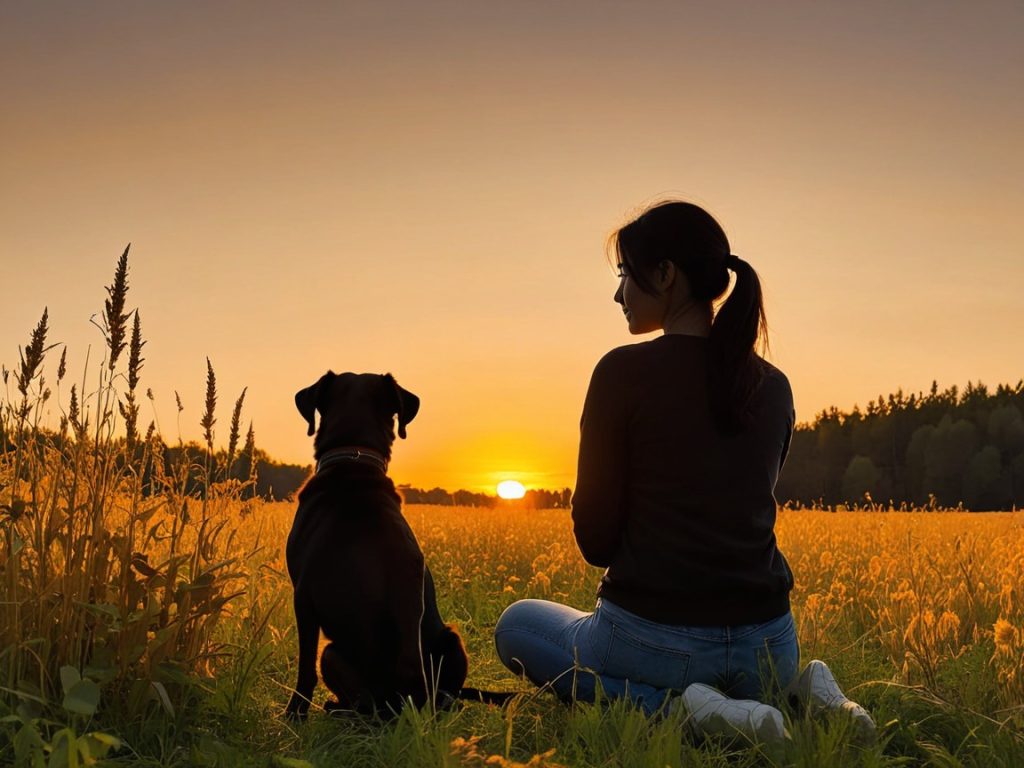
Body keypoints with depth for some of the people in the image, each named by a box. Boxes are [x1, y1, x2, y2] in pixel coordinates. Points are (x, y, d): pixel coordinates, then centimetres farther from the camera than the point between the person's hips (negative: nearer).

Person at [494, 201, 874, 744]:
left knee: (516, 623, 24)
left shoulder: (625, 372, -14)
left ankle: (678, 705, -3)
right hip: (765, 644, 7)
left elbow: (595, 538, -9)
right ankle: (792, 687, 7)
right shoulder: (773, 386, 4)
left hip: (655, 639, -6)